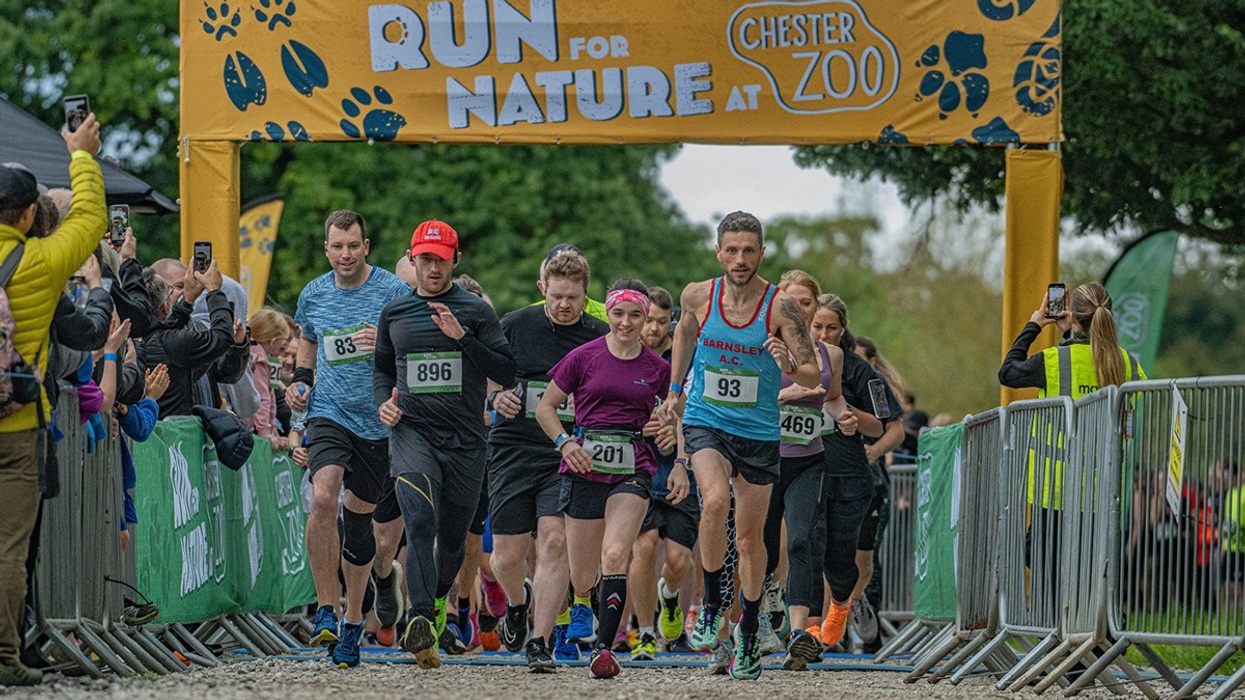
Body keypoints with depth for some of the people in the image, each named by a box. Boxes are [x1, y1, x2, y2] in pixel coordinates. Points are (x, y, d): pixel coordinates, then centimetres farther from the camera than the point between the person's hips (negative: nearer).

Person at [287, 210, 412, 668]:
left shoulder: (394, 291, -6)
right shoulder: (313, 295, 5)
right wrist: (299, 381, 9)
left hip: (378, 420, -1)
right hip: (327, 412, 1)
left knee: (359, 516, 10)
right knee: (323, 498, -25)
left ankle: (352, 623, 28)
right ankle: (327, 609, -17)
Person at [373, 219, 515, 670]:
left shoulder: (475, 312, 4)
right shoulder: (394, 314, 12)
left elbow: (507, 372, -3)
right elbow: (382, 367, 26)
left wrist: (462, 337, -14)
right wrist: (383, 400, 5)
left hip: (465, 439, 0)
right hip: (412, 433, 0)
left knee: (453, 536, 12)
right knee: (420, 523, -22)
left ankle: (438, 599, 42)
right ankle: (421, 620, -32)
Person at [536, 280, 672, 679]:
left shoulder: (657, 368, 5)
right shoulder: (583, 357, 0)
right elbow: (545, 408, 7)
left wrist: (672, 432, 2)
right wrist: (564, 442, -9)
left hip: (632, 471, 0)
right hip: (585, 467, 0)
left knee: (615, 556, -23)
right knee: (583, 575, 6)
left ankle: (603, 648, -23)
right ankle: (581, 606, 44)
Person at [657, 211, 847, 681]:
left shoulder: (780, 307, -13)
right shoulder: (698, 297, -6)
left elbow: (814, 376, -10)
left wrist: (789, 367, -31)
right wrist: (675, 389, 23)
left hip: (758, 432, 0)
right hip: (705, 422, 0)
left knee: (750, 536, 9)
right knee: (715, 500, -28)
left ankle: (749, 633, 28)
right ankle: (712, 603, -9)